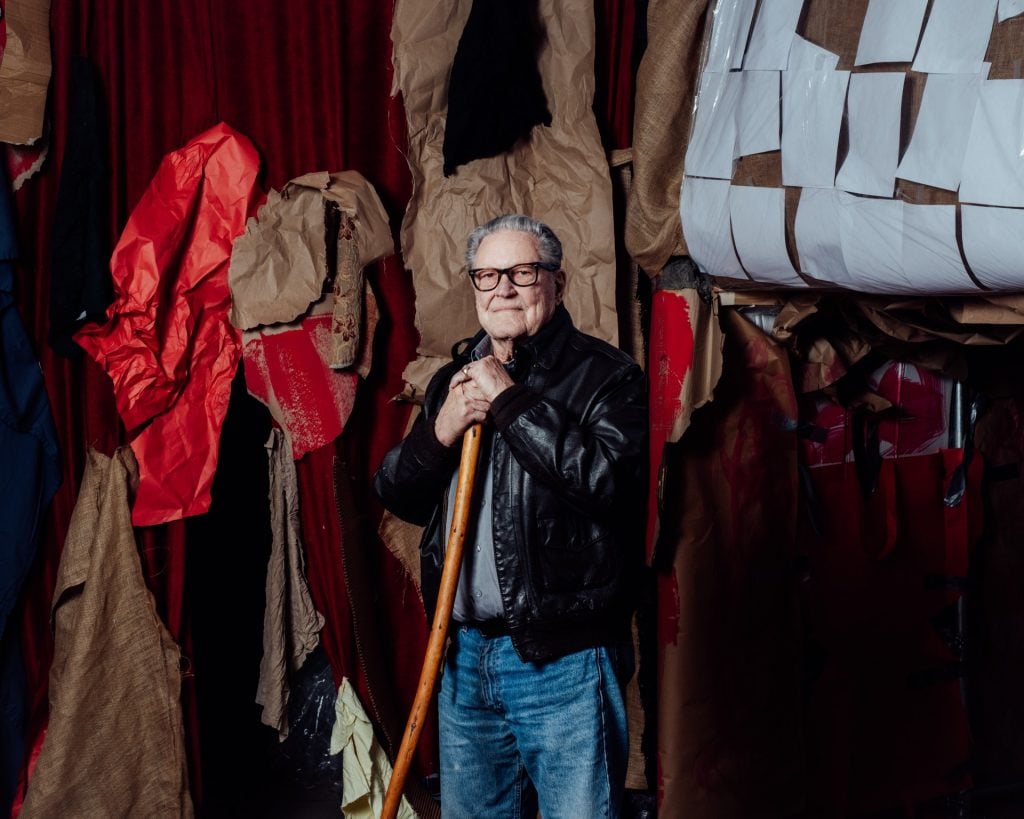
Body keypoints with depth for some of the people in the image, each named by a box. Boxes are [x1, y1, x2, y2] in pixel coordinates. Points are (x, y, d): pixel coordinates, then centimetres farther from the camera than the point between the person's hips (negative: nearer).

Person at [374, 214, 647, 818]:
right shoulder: (457, 378, 14)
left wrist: (510, 400, -18)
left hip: (563, 661, -6)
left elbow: (606, 478, -25)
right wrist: (439, 433, -7)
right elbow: (396, 496, 13)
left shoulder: (606, 376, -7)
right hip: (463, 655, 7)